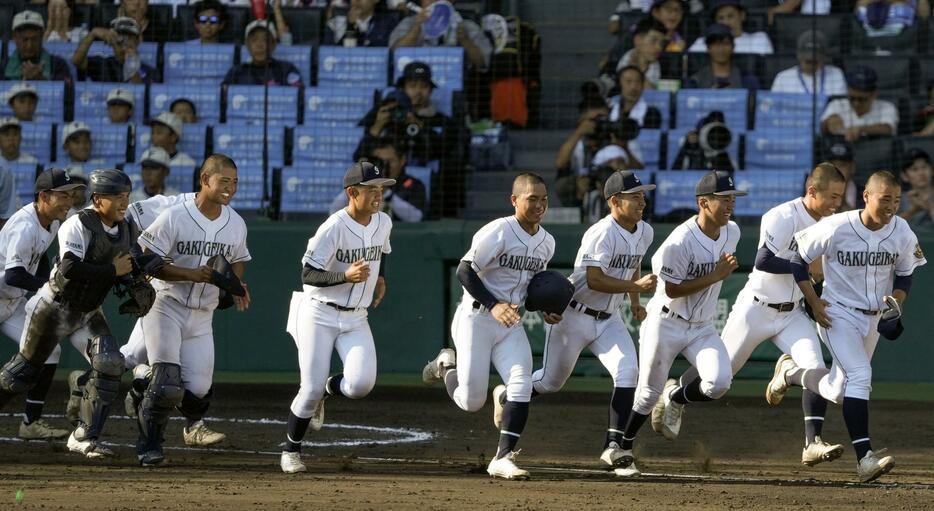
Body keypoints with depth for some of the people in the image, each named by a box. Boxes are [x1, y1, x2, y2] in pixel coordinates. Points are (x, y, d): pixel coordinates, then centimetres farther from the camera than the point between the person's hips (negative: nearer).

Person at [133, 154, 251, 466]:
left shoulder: (236, 224, 2)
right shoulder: (174, 218, -16)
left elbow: (237, 261, 19)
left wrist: (237, 287, -3)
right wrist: (192, 274, -26)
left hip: (202, 315, 5)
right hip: (166, 307, -5)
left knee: (198, 388, 0)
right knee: (167, 383, -18)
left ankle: (193, 423, 36)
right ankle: (149, 448, -2)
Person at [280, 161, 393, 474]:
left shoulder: (383, 222, 2)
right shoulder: (334, 228, -19)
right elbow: (308, 274, -19)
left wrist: (380, 278, 10)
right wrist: (346, 276, -33)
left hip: (355, 318, 5)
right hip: (318, 315, -5)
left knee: (361, 384, -15)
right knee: (312, 387, -7)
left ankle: (326, 391, 20)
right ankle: (291, 451, 16)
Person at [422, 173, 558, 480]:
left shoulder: (546, 243, 6)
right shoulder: (499, 232, -17)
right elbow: (465, 271, -18)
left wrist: (546, 311, 3)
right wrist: (494, 306, -27)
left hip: (511, 324, 6)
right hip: (476, 319, -6)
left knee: (522, 385, -16)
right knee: (471, 402, -3)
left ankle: (503, 459, -1)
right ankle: (446, 366, 31)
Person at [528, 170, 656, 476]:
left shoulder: (645, 233, 3)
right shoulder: (602, 233, -23)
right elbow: (594, 280, -29)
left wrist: (635, 303, 10)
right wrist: (636, 286, -34)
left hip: (608, 320, 6)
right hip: (575, 316, -6)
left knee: (627, 372, -16)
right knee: (552, 381, 8)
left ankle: (614, 446, -16)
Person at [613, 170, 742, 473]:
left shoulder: (732, 232, -2)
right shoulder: (681, 241, -25)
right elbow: (672, 290, -22)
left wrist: (726, 271, -3)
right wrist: (715, 276, -26)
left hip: (702, 326, 5)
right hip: (666, 323, -5)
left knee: (719, 382, -17)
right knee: (649, 393, 5)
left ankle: (675, 399, 14)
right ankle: (624, 446, 29)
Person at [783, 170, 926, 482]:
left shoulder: (903, 234, -9)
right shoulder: (837, 228, -21)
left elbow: (905, 274, 8)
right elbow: (798, 259, -8)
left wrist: (896, 302, -12)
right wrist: (814, 302, -12)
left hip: (874, 317, 5)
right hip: (838, 313, -5)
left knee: (839, 391, 12)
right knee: (859, 375, -24)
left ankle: (791, 372, 42)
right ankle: (864, 458, -28)